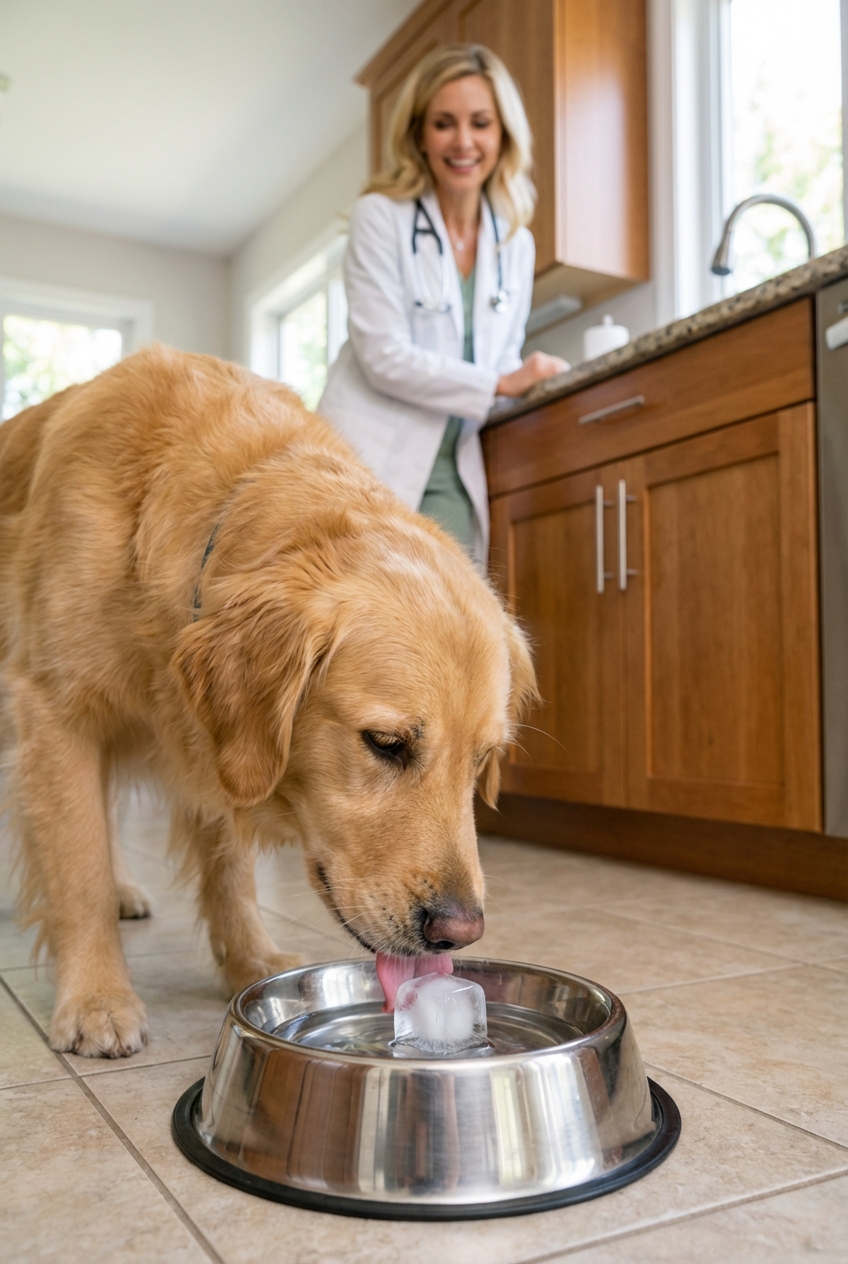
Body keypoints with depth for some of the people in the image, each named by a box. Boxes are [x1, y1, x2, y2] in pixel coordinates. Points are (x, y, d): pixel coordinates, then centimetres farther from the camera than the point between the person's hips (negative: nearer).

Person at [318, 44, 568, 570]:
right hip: (372, 463, -4)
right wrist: (499, 383, -11)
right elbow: (383, 355, -11)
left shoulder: (517, 244, 12)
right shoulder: (381, 215, -3)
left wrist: (539, 378, -1)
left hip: (451, 473, 5)